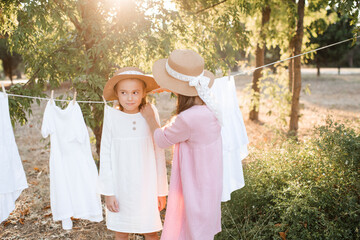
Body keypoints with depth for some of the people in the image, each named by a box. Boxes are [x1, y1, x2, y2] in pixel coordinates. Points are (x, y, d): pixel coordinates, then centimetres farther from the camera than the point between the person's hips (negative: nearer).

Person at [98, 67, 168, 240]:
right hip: (120, 186, 0)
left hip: (146, 186, 0)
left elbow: (158, 154, -1)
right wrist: (107, 192, -3)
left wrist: (161, 191, 2)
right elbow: (105, 155, -2)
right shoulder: (112, 116, -8)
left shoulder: (151, 115, -7)